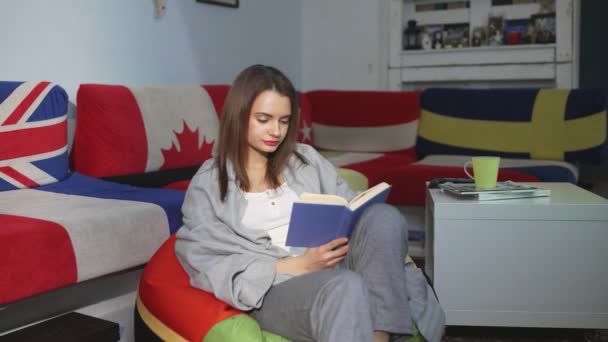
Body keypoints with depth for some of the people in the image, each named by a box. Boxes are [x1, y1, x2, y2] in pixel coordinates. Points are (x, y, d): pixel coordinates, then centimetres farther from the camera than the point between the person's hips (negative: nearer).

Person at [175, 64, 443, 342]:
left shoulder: (306, 159, 20)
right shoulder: (208, 184, 8)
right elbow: (209, 264, -2)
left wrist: (389, 249, -8)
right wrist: (295, 267, -14)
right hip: (278, 289, -5)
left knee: (383, 216, -27)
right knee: (345, 286, -39)